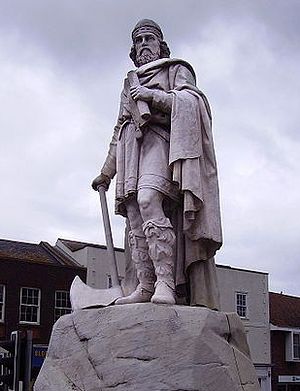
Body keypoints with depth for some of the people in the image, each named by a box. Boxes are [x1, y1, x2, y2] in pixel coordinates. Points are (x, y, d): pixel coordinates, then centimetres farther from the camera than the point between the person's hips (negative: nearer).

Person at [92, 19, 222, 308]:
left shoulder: (176, 70, 17)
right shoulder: (130, 84, 33)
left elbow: (191, 102, -2)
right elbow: (118, 132, 32)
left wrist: (154, 96, -12)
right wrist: (106, 172, 28)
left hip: (159, 142, -6)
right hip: (130, 147, 6)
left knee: (148, 199, -29)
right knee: (133, 212, -9)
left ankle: (165, 281, -36)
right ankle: (145, 286, -13)